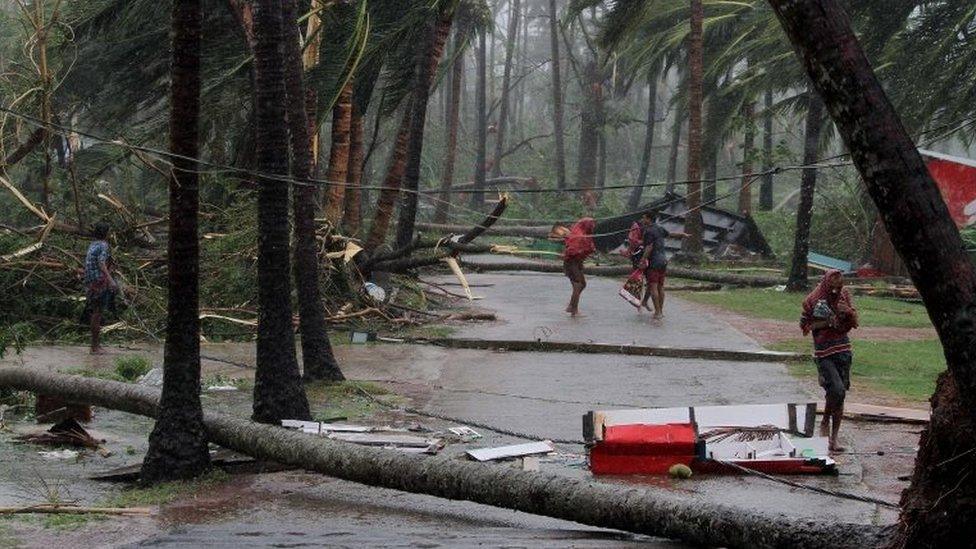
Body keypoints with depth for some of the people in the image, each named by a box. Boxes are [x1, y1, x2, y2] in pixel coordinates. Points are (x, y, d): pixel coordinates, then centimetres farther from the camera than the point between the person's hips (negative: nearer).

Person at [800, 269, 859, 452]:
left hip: (843, 350, 5)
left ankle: (834, 438, 10)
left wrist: (848, 312, -11)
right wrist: (826, 322, -16)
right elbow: (804, 325, 0)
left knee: (840, 395, 3)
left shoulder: (844, 295, 5)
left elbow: (854, 322, 12)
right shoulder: (813, 300, -7)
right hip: (824, 352, -4)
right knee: (837, 389, -21)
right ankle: (825, 423, 5)